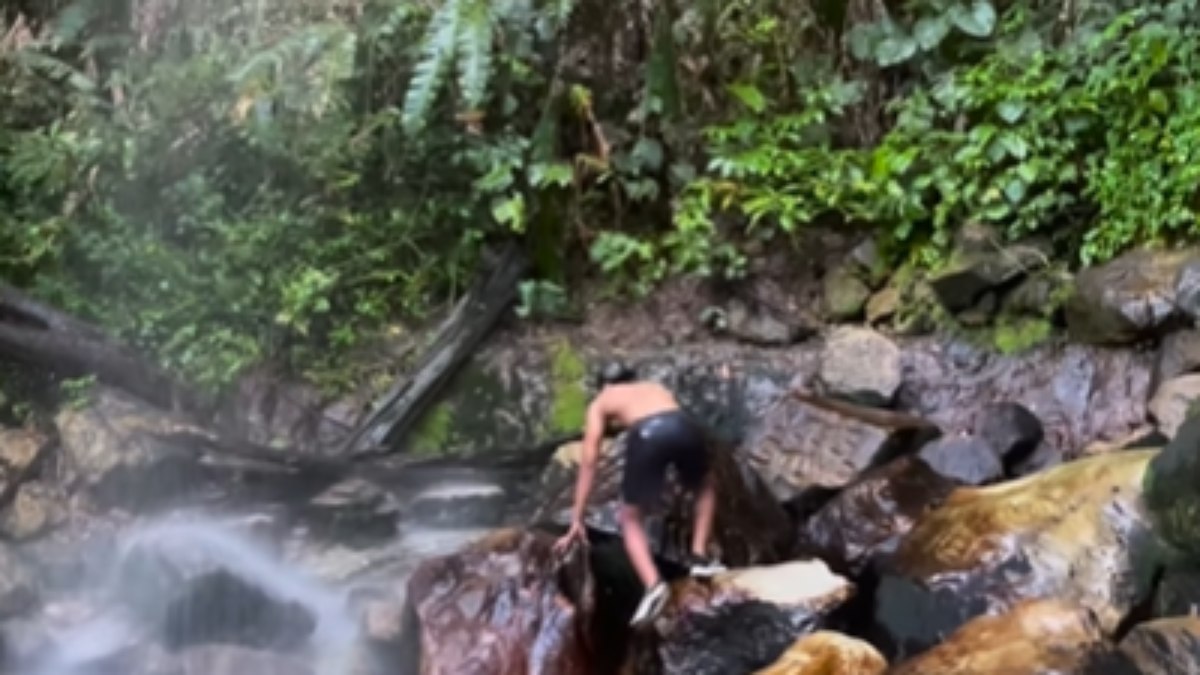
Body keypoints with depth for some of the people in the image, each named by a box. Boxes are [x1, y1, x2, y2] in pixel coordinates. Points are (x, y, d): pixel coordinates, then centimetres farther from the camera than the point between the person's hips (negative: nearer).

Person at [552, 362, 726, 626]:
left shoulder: (601, 402, 31)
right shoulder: (658, 388, 41)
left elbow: (589, 462, 25)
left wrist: (577, 520, 25)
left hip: (647, 434, -3)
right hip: (684, 426, 3)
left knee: (630, 520, 15)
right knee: (705, 486, 36)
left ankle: (653, 584, -9)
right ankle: (700, 556, 23)